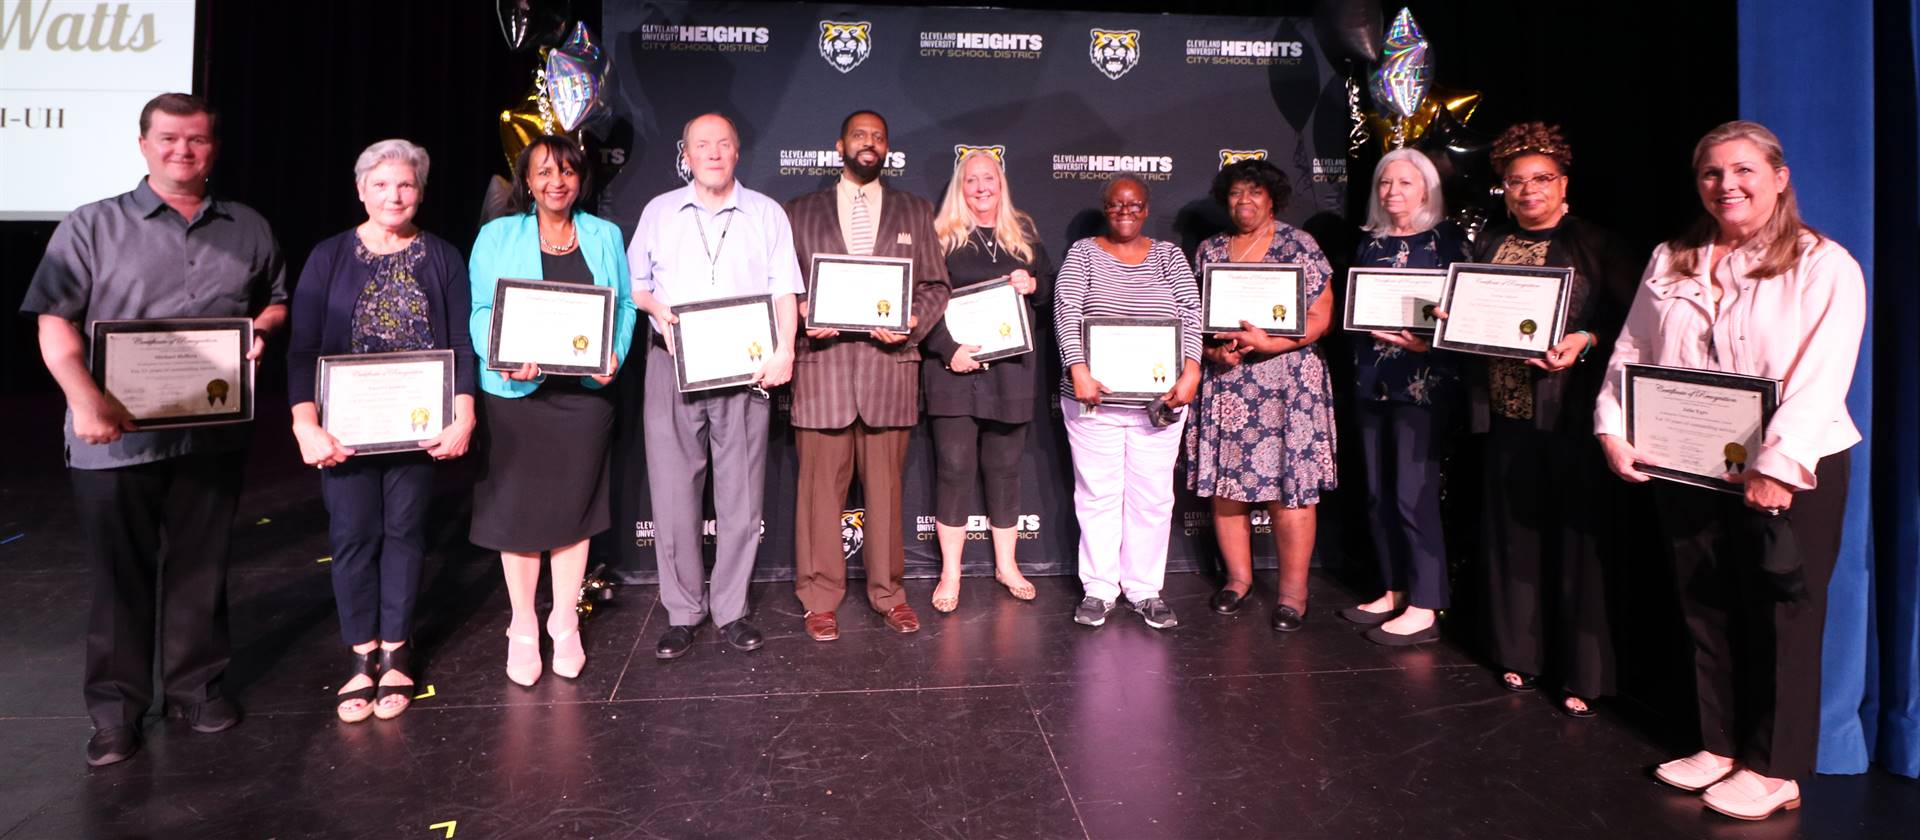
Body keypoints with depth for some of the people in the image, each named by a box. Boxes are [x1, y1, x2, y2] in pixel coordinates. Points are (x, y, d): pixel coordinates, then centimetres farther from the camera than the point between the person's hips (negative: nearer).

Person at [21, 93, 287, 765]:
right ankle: (116, 710, 19)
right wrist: (85, 398, -20)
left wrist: (260, 331, -3)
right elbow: (55, 323, -4)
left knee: (200, 567, 12)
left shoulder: (248, 229, 11)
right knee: (121, 574, 6)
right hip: (118, 437, -2)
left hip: (213, 436, 2)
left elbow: (278, 302, 20)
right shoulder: (93, 227, 2)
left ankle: (197, 685, 27)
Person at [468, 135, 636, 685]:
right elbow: (480, 310, -1)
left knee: (574, 504, 7)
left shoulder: (605, 236, 9)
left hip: (585, 391, 2)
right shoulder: (497, 236, 3)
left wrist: (615, 357, -9)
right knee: (518, 507, 4)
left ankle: (564, 624, 22)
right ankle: (522, 629, 19)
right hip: (516, 392, -1)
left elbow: (625, 305, 8)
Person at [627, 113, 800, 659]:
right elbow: (635, 282, 17)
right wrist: (656, 308, -5)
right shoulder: (659, 212, 14)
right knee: (673, 492, 1)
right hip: (673, 366, 1)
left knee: (741, 495, 2)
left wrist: (784, 349, -10)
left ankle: (731, 611, 13)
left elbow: (784, 289, 4)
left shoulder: (767, 214, 10)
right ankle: (682, 613, 12)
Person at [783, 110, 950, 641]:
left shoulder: (914, 212, 16)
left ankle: (888, 594, 18)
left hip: (889, 363, 1)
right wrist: (801, 314, -9)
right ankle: (820, 599, 12)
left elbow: (935, 286, 12)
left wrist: (913, 321, -7)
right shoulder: (800, 212, 14)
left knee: (885, 487, 6)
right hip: (822, 363, 0)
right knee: (820, 487, 0)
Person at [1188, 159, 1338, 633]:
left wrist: (1268, 343, -17)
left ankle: (1293, 592, 6)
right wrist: (1214, 349, -9)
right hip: (1224, 383, 3)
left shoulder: (1298, 246, 2)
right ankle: (1237, 577, 21)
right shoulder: (1209, 251, 12)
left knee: (1289, 486, -4)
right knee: (1225, 482, 4)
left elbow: (1320, 316, -4)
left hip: (1288, 382, -3)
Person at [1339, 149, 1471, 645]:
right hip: (1372, 379, 6)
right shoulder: (1371, 243, 15)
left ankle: (1424, 609, 3)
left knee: (1414, 493, -7)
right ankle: (1394, 591, 22)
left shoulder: (1446, 239, -1)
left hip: (1423, 380, -6)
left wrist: (1426, 340, -22)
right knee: (1378, 493, 9)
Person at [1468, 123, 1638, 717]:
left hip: (1568, 411, -4)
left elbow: (1625, 318, -3)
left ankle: (1584, 672, 7)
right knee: (1512, 530, 8)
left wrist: (1585, 343, -20)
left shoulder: (1594, 244, 3)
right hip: (1504, 408, 4)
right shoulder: (1490, 244, 15)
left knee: (1574, 533, -2)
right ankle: (1521, 652, 22)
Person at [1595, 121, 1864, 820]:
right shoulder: (1670, 263, 10)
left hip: (1789, 476, -4)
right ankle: (1720, 745, 28)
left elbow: (1821, 377, -15)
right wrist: (1615, 431, -5)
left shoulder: (1824, 266, -4)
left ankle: (1774, 769, 19)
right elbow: (1629, 355, 8)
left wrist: (1778, 466, -23)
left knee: (1779, 621, 5)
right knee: (1706, 612, 13)